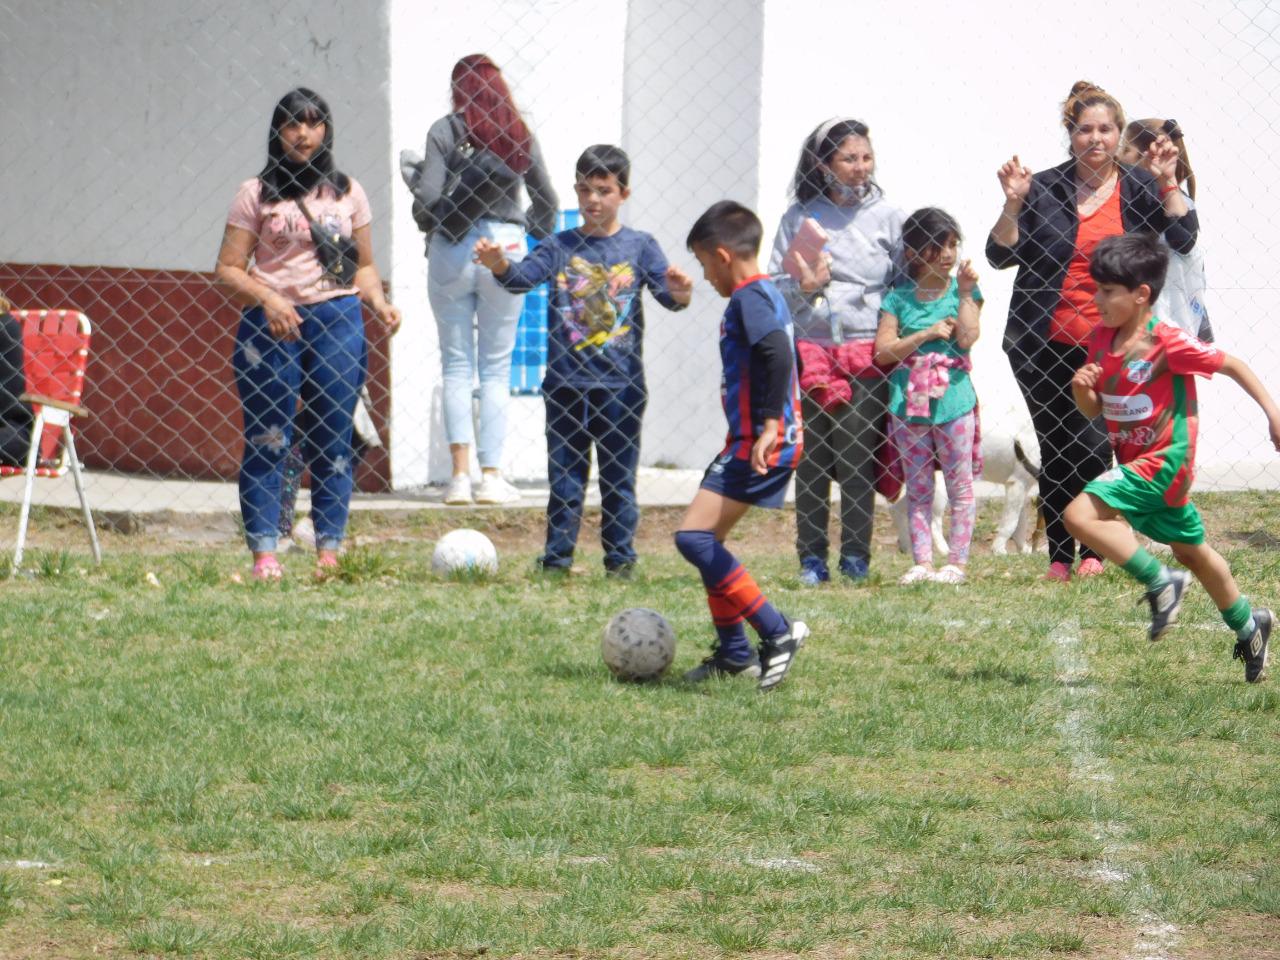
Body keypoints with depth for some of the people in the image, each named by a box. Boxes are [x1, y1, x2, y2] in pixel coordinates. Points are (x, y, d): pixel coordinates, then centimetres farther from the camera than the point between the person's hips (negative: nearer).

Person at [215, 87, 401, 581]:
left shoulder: (347, 192, 13)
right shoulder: (256, 194, 4)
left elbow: (363, 265, 17)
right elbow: (228, 270, 1)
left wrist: (379, 302, -2)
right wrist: (267, 298, -16)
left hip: (337, 321, 2)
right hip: (271, 323, -2)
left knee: (334, 442, 1)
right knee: (267, 442, -5)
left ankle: (329, 553, 4)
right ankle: (264, 554, -4)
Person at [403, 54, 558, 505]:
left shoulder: (445, 131, -3)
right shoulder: (519, 135, 6)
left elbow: (429, 195, -11)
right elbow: (546, 200, 10)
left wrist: (410, 173, 9)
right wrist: (535, 231, 29)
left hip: (451, 250, -1)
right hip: (503, 248, 1)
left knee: (457, 366, 5)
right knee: (496, 367, 6)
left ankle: (461, 473, -6)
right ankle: (491, 474, 1)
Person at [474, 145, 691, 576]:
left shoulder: (639, 247, 2)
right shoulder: (561, 247, 4)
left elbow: (666, 289, -7)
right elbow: (523, 275, -9)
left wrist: (678, 293, -31)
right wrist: (499, 264, -30)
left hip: (620, 384, -1)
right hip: (566, 383, 1)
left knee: (619, 480, 5)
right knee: (564, 479, 5)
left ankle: (621, 559, 14)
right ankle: (556, 560, 11)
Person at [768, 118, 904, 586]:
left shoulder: (887, 216, 6)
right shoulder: (800, 217, 7)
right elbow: (773, 285, 10)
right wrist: (803, 288, -10)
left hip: (867, 356, -1)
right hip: (810, 351, 1)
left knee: (857, 459, -5)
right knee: (810, 460, 0)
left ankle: (856, 557, 3)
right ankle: (812, 560, 6)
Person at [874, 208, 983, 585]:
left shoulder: (962, 291, 4)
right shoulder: (899, 297, 2)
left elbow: (967, 338, -11)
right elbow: (883, 352, -4)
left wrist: (965, 292, -10)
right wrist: (927, 334, -12)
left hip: (953, 399, -1)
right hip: (908, 402, 1)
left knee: (960, 487, 2)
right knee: (918, 489, 6)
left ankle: (956, 563, 7)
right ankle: (922, 563, 9)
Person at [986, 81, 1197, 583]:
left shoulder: (1139, 188, 7)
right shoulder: (1044, 188, 3)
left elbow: (1182, 239, -1)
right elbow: (1001, 255, 2)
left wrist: (1168, 183, -6)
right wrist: (1013, 204, -11)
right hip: (1043, 343, 0)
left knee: (1094, 446, -9)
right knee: (1056, 447, 2)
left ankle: (1094, 552, 4)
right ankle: (1058, 557, 11)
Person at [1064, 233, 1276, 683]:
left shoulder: (1168, 342, -21)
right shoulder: (1102, 340, 1)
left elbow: (1230, 364, -11)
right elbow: (1094, 409, 9)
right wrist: (1081, 388, -13)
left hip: (1163, 460, -9)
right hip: (1136, 462, 9)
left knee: (1081, 515, -23)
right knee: (1191, 550, 23)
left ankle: (1161, 582, -12)